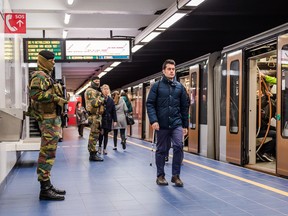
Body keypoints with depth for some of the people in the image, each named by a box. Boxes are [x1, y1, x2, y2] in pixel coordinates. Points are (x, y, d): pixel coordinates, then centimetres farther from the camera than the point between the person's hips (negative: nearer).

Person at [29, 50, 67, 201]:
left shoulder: (46, 76, 22)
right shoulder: (39, 75, -10)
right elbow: (35, 94, -25)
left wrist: (59, 99, 12)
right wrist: (56, 99, -21)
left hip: (53, 118, 11)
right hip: (48, 119, -11)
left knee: (48, 153, 12)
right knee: (47, 153, -11)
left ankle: (47, 185, 19)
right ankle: (45, 189, -9)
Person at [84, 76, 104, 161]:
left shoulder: (96, 91, 24)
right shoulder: (90, 91, -9)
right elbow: (94, 103, -22)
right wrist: (101, 99, -12)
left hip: (97, 116, 11)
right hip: (94, 116, -11)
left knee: (93, 135, 12)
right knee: (94, 135, -11)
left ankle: (92, 153, 18)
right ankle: (93, 154, -10)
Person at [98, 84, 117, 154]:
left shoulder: (111, 100, 7)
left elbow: (113, 111, 7)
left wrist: (115, 120, 2)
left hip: (108, 120, 3)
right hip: (101, 119, -3)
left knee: (106, 134, 7)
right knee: (101, 133, -7)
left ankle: (104, 148, 16)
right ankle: (100, 147, 14)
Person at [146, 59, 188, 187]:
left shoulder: (180, 87, 8)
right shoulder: (157, 86, 1)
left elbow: (184, 107, 10)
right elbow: (150, 104, -4)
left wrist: (185, 125, 8)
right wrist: (153, 120, -16)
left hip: (176, 123, 1)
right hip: (161, 124, -1)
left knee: (178, 146, -13)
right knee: (161, 150, 8)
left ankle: (176, 175, 0)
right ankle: (160, 176, 21)